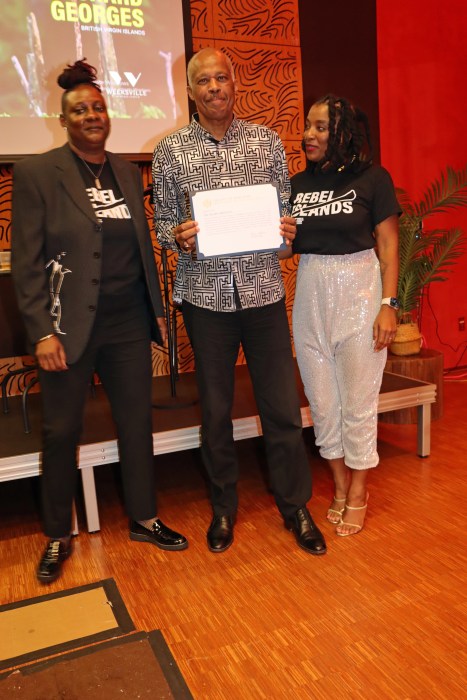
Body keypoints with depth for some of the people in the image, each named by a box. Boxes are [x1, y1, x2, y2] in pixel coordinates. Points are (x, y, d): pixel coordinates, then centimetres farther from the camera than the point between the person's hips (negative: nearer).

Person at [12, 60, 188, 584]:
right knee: (61, 432, 7)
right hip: (70, 329, -4)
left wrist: (157, 309, 11)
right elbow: (26, 262, -8)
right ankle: (57, 537, 27)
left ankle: (143, 519, 31)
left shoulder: (127, 172, 11)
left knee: (137, 423, 12)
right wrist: (42, 331, -13)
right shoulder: (36, 173, -4)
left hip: (129, 325, 5)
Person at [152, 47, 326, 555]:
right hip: (205, 293, 0)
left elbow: (287, 206, 12)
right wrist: (178, 236, -14)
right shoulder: (170, 151, 4)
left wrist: (287, 228, -10)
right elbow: (163, 221, 8)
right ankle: (223, 507, 31)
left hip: (263, 289, 1)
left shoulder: (266, 141, 7)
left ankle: (295, 506, 25)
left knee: (282, 406, 5)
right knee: (215, 408, 10)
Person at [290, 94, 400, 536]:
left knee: (357, 400, 2)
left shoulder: (372, 178, -4)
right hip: (310, 293, 4)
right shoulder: (298, 184, 7)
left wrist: (388, 304, -11)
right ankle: (340, 486, 28)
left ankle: (358, 495, 21)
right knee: (322, 399, 9)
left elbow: (387, 246, -5)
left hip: (358, 290, -4)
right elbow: (290, 246, 11)